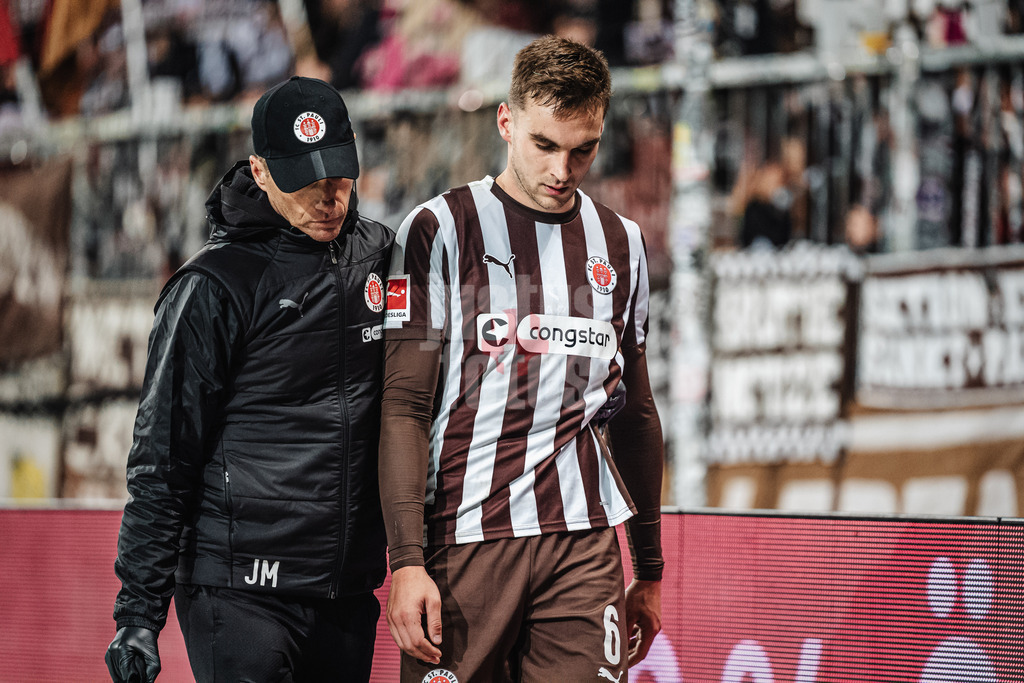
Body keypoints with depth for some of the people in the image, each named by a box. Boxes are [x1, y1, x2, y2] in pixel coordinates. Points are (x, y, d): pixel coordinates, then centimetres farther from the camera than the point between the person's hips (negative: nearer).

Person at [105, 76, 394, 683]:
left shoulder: (379, 257, 10)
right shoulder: (214, 287, -7)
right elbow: (162, 456, -7)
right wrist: (139, 612, -10)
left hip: (349, 592, 5)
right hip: (240, 590, -5)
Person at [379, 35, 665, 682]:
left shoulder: (620, 242, 14)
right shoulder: (440, 230, 0)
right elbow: (404, 409, -4)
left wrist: (650, 569, 19)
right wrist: (406, 559, -13)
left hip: (584, 539, 3)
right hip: (463, 534, -3)